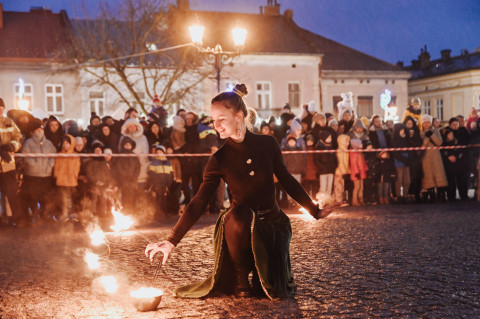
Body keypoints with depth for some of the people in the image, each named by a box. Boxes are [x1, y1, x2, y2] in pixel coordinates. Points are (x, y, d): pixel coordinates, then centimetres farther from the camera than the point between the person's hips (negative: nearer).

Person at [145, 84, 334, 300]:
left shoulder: (267, 144, -6)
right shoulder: (220, 159, -8)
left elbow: (286, 180, 8)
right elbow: (198, 203, -13)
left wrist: (314, 210, 11)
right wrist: (171, 241, -21)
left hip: (272, 223, 1)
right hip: (240, 225, -1)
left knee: (277, 291, -14)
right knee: (238, 214, -38)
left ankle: (259, 268, 24)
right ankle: (240, 277, -11)